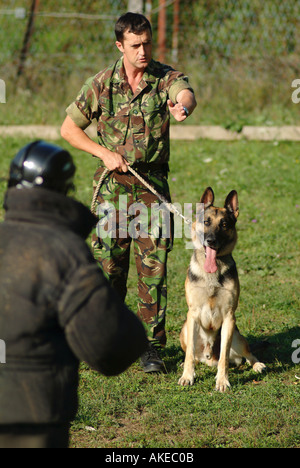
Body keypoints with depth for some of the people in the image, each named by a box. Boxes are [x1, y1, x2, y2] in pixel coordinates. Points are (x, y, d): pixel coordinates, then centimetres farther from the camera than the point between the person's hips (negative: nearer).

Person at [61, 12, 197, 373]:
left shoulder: (165, 78, -5)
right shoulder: (101, 84, -3)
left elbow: (186, 93, -30)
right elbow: (69, 129, 6)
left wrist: (183, 106, -55)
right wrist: (104, 153, -8)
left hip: (153, 184, 0)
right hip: (113, 184, 0)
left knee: (154, 267, -2)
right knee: (108, 264, 1)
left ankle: (150, 346, 7)